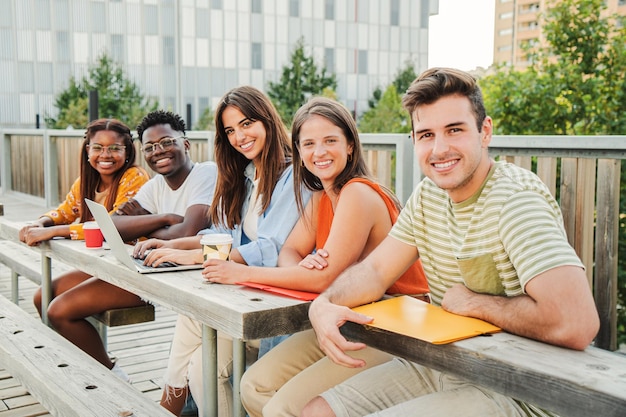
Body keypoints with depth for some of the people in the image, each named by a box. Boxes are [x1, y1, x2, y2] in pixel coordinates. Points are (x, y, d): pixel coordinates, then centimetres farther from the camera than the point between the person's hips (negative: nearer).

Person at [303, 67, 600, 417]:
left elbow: (576, 324, -34)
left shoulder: (515, 198, -22)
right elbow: (375, 271, 6)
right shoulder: (427, 196, 4)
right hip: (438, 368, 8)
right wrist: (323, 305, -15)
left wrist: (472, 303, -19)